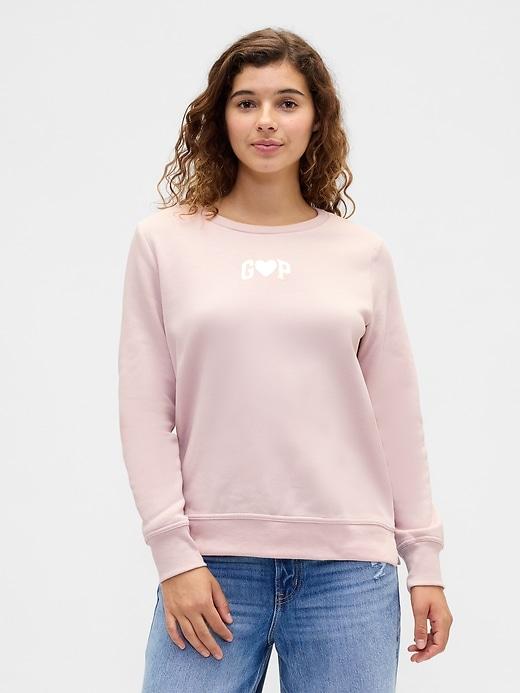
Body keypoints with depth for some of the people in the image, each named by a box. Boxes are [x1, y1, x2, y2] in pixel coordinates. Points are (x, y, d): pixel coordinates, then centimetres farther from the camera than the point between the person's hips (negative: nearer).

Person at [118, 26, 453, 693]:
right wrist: (174, 553, -6)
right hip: (212, 563, -1)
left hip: (348, 567, 1)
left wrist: (425, 559, 7)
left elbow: (395, 417, 8)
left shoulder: (363, 254, 7)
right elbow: (145, 411, 1)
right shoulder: (164, 242, 4)